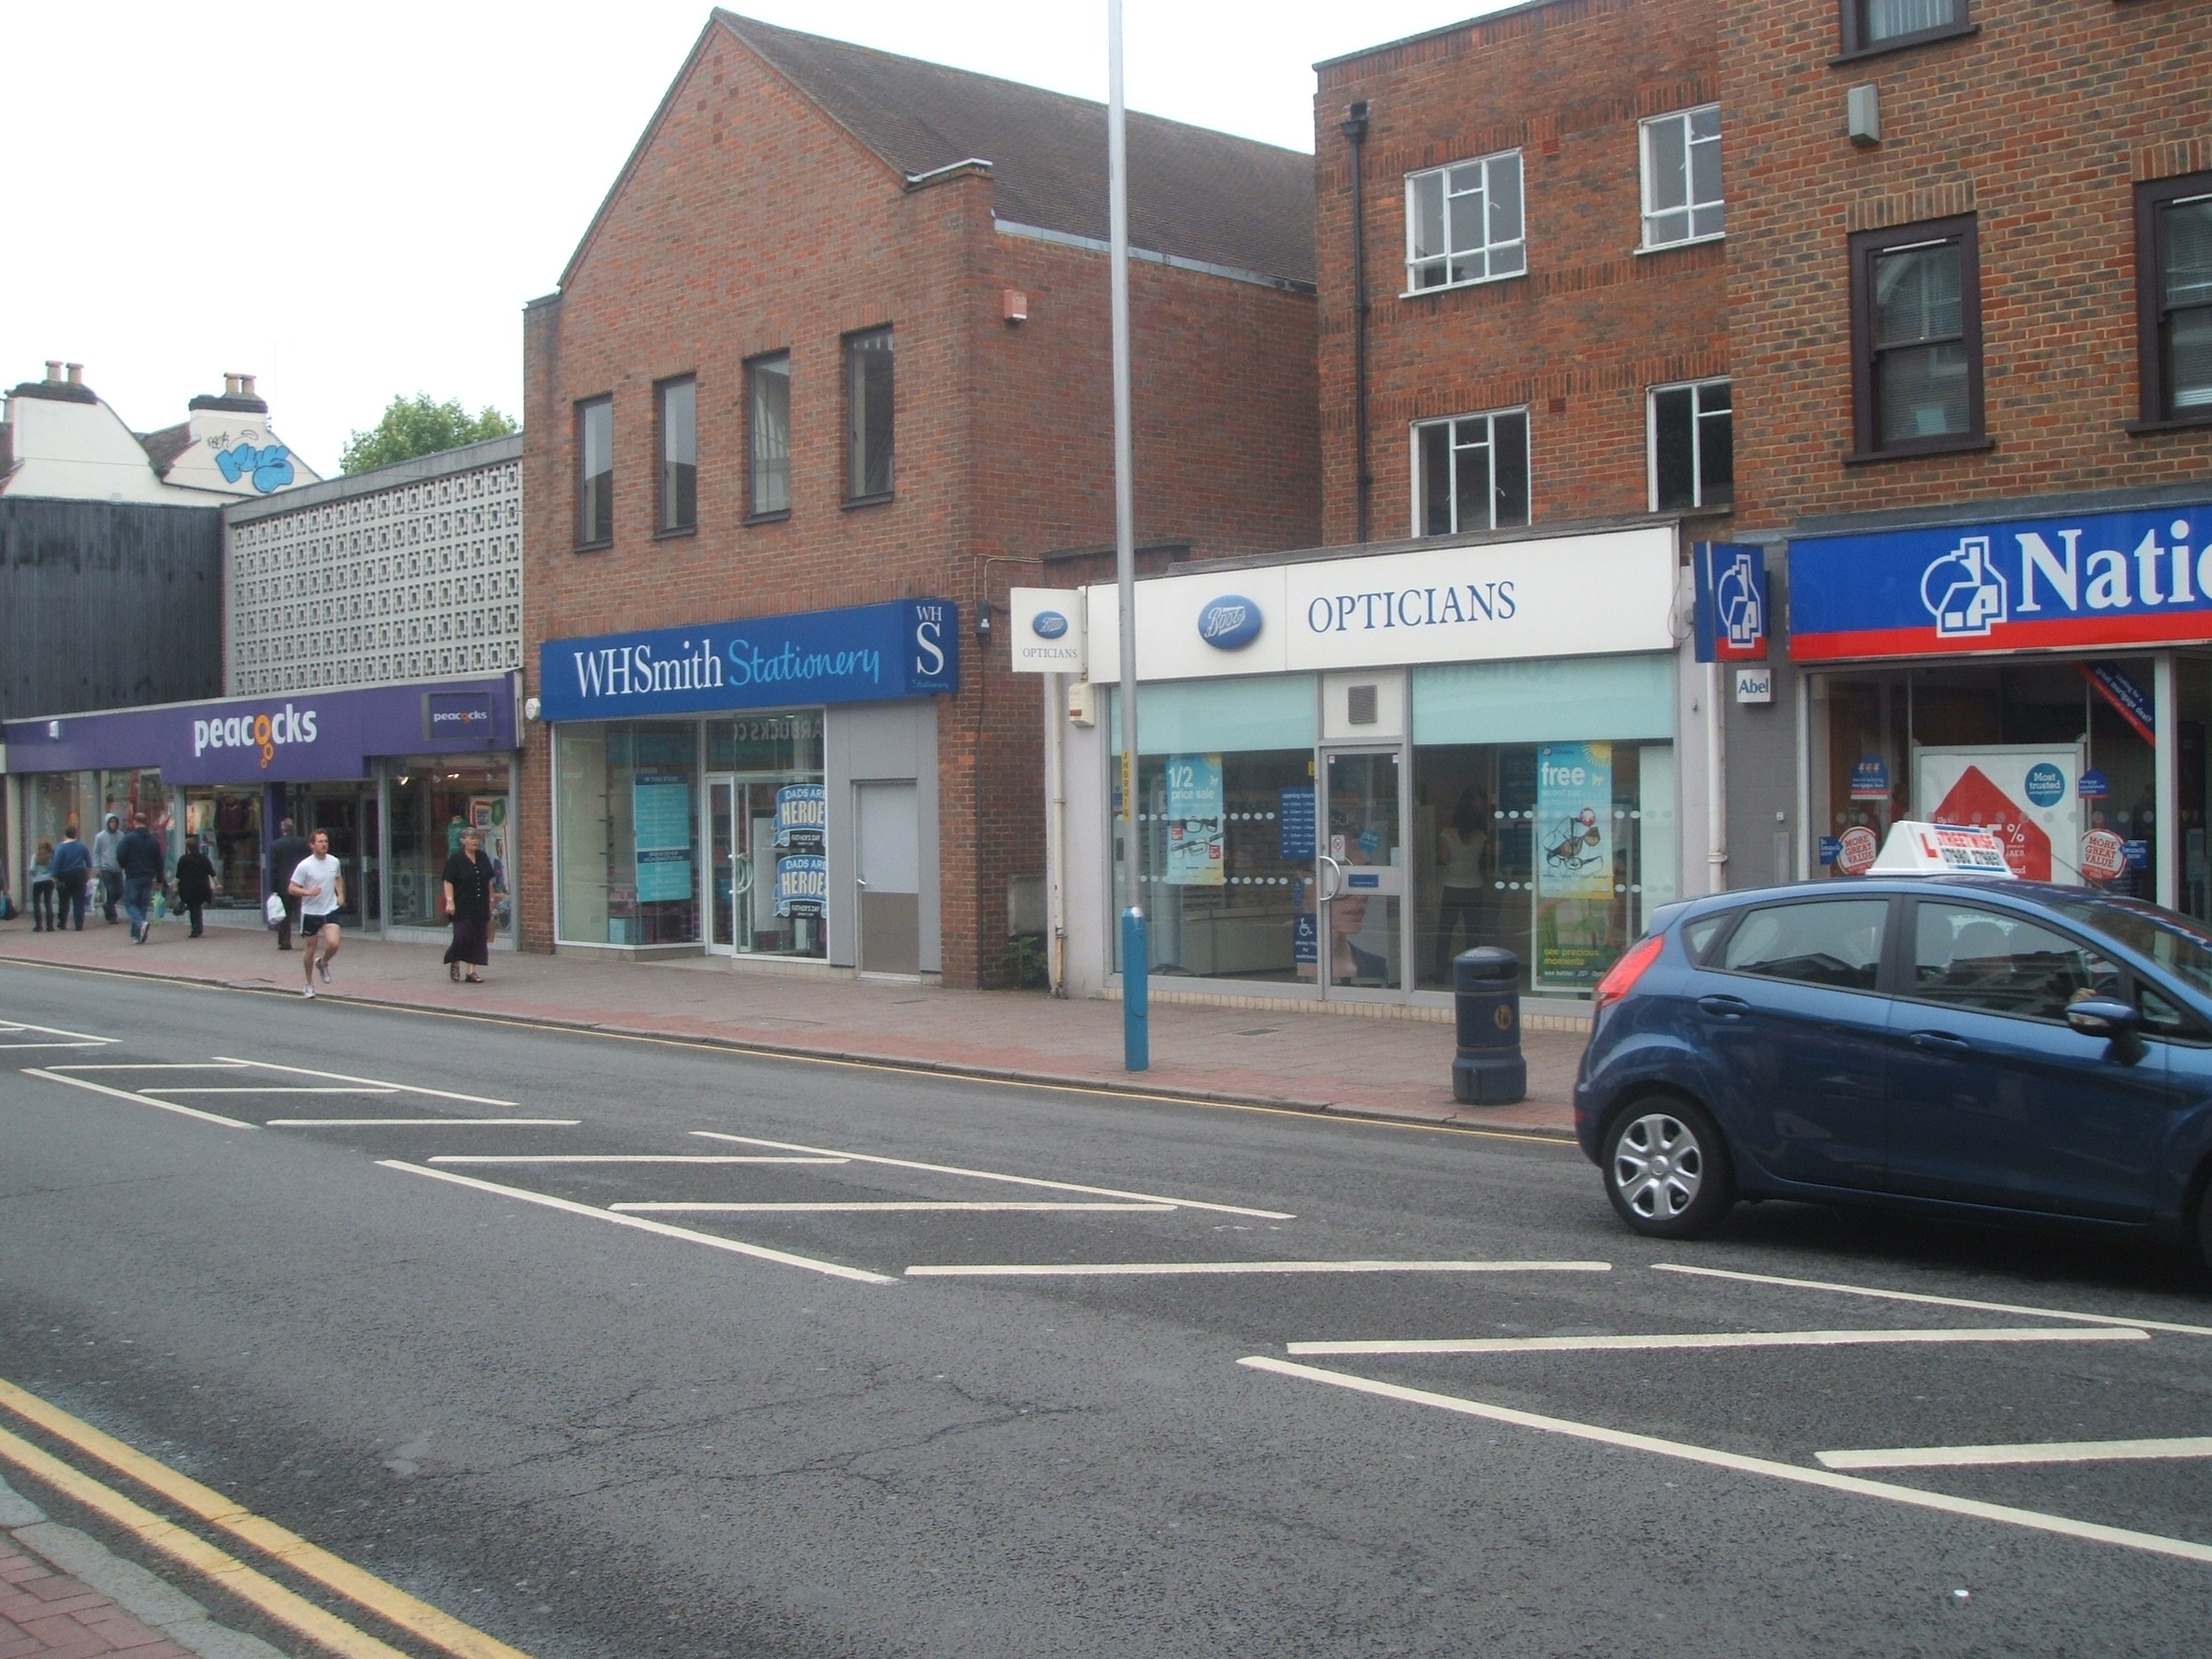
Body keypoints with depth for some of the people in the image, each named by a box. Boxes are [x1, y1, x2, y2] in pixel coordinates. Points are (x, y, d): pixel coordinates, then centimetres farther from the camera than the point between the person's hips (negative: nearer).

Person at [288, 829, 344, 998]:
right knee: (311, 949, 7)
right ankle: (309, 984, 26)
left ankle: (323, 963, 17)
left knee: (333, 943, -17)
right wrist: (308, 892, -27)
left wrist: (340, 895, 10)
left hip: (330, 910, 3)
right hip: (310, 912, -2)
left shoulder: (334, 862, 2)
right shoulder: (305, 866, -12)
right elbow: (291, 889, -10)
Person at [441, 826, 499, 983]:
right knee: (463, 936, -11)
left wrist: (490, 900, 14)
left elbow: (490, 881, 17)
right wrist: (450, 901, -17)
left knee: (478, 938, 3)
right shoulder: (455, 860, -5)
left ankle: (472, 971, 8)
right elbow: (448, 882, -9)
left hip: (481, 906, 5)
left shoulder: (483, 858, 11)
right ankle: (454, 962, 16)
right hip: (462, 907, -5)